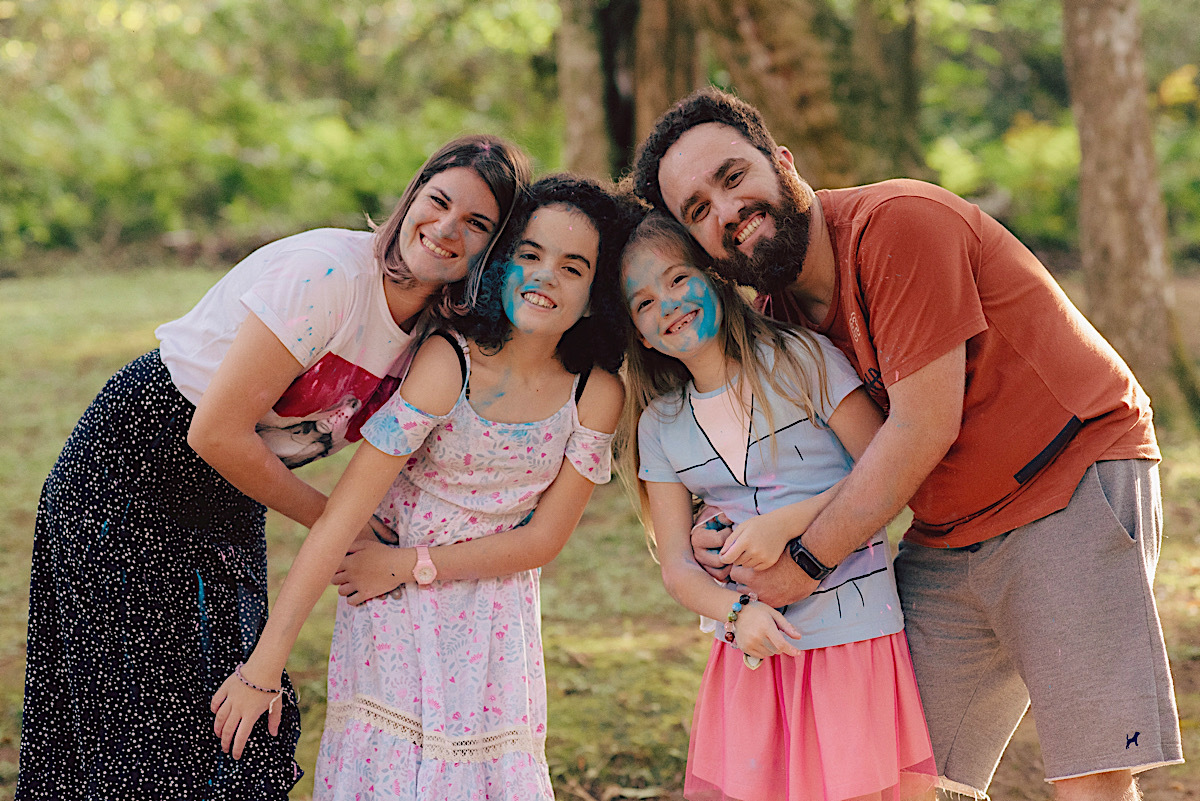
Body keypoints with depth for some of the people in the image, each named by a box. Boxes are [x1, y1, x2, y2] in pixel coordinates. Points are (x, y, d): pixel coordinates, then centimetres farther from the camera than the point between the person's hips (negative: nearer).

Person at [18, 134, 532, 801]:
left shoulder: (437, 325, -2)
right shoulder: (328, 274, -26)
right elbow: (216, 433, -25)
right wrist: (334, 522, -14)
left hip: (228, 510, 7)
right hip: (131, 478, -7)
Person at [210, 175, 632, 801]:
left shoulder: (597, 395, -11)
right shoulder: (446, 363, -22)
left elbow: (542, 539, -5)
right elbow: (342, 516, -24)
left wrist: (406, 565, -13)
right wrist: (265, 662, -25)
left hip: (497, 622, 3)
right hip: (397, 615, -3)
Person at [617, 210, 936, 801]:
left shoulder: (800, 359, -4)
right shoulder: (659, 426, 7)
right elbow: (678, 568, 5)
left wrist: (785, 522, -16)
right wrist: (737, 612, -14)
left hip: (853, 634, -4)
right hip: (752, 643, 4)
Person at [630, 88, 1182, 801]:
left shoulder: (899, 223, -18)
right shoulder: (777, 313, 6)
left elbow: (924, 428, -20)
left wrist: (806, 562, -13)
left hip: (1075, 486, -7)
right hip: (948, 539, 8)